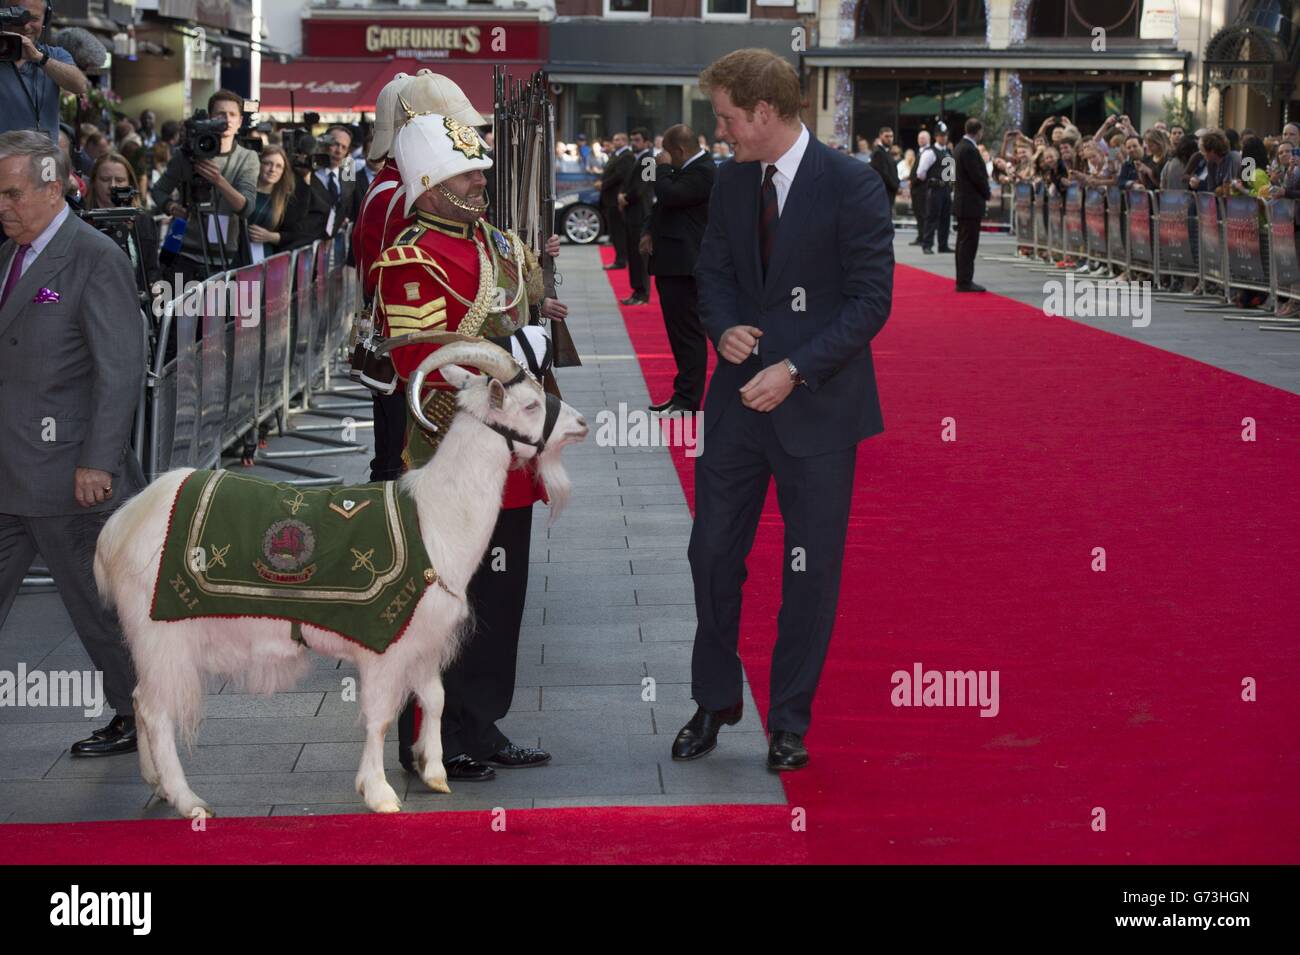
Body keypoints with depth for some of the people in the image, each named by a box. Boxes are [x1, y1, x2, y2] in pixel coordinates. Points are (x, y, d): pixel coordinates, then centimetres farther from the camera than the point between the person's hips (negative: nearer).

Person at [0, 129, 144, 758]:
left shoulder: (96, 259, -12)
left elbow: (121, 369, -16)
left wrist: (97, 462, -19)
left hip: (67, 470, -8)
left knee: (98, 600, 4)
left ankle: (139, 718, 20)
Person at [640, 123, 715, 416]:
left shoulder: (702, 173, -14)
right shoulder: (685, 170, 17)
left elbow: (669, 196, -24)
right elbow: (662, 203, 23)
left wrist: (663, 167, -8)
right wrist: (649, 232, 7)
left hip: (684, 267, -11)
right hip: (671, 263, 11)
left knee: (689, 332, -7)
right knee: (679, 333, 14)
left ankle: (687, 400, -6)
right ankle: (682, 395, 20)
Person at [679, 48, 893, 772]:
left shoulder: (852, 185, -13)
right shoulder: (732, 181, 6)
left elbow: (872, 298, -14)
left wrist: (795, 369, -20)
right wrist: (724, 328, -6)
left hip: (817, 406, -5)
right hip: (739, 398, 5)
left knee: (812, 568, 4)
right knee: (713, 551, 7)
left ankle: (790, 722, 15)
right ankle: (715, 703, 23)